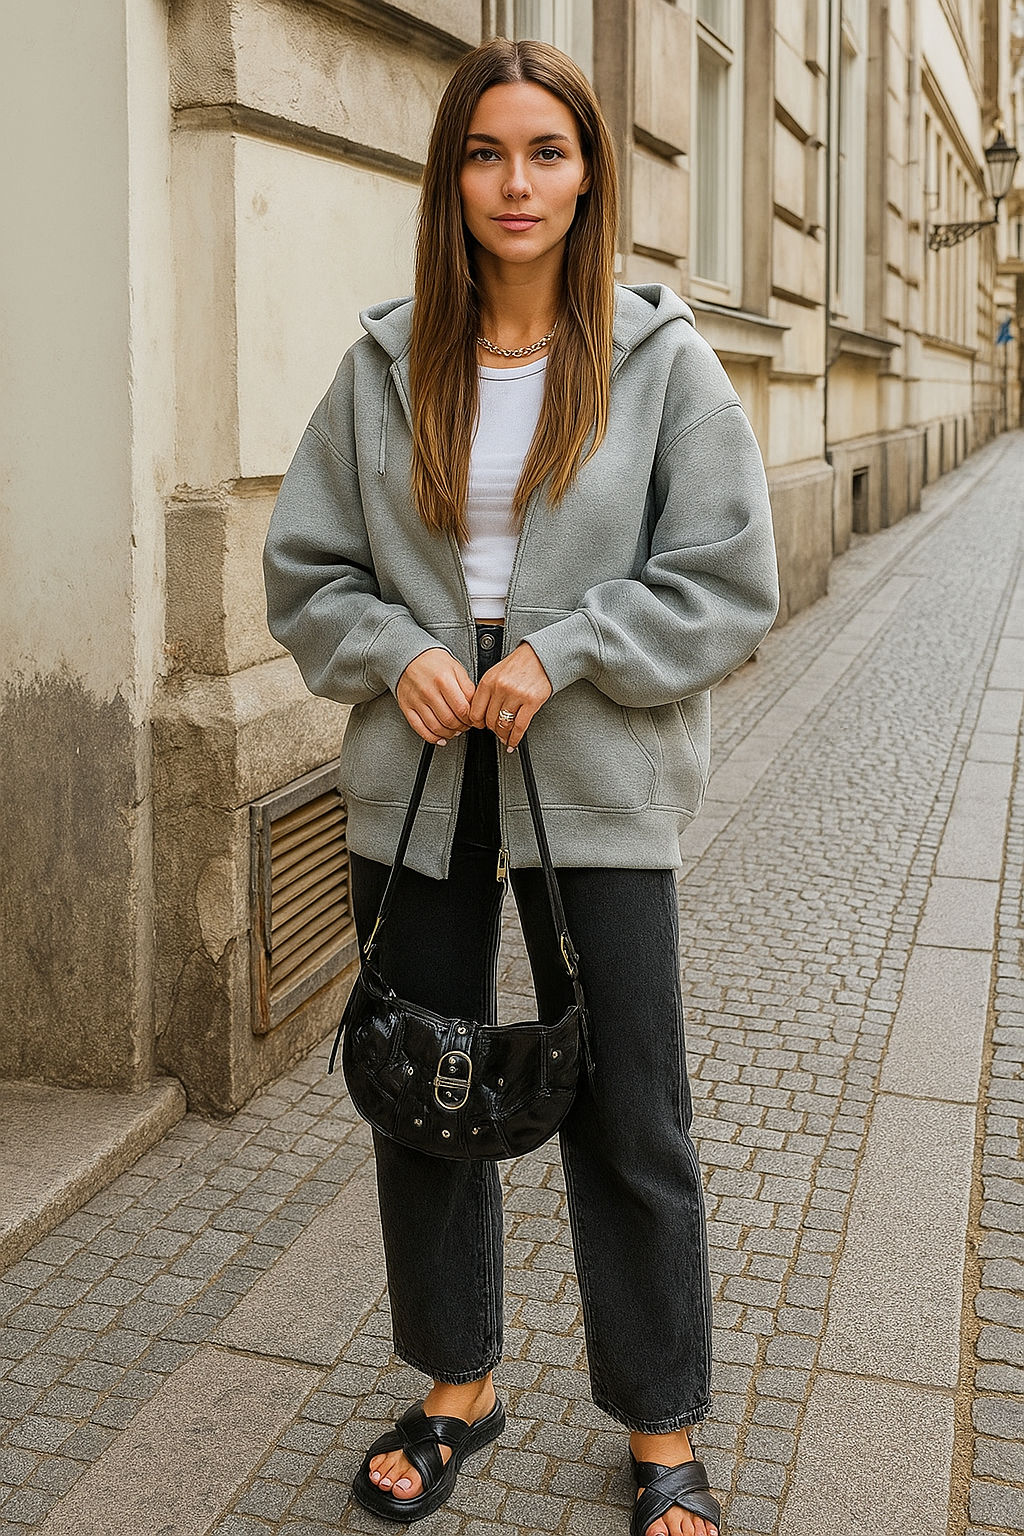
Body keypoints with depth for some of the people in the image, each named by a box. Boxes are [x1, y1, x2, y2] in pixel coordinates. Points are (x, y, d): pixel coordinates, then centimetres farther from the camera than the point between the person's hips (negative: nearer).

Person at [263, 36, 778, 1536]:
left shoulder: (663, 360, -2)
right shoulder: (387, 365, 5)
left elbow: (729, 580, -5)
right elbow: (305, 567, 8)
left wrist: (563, 651, -15)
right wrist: (397, 654, -11)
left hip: (598, 792, -3)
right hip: (416, 788, 3)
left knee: (629, 1119, 6)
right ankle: (459, 1386, 37)